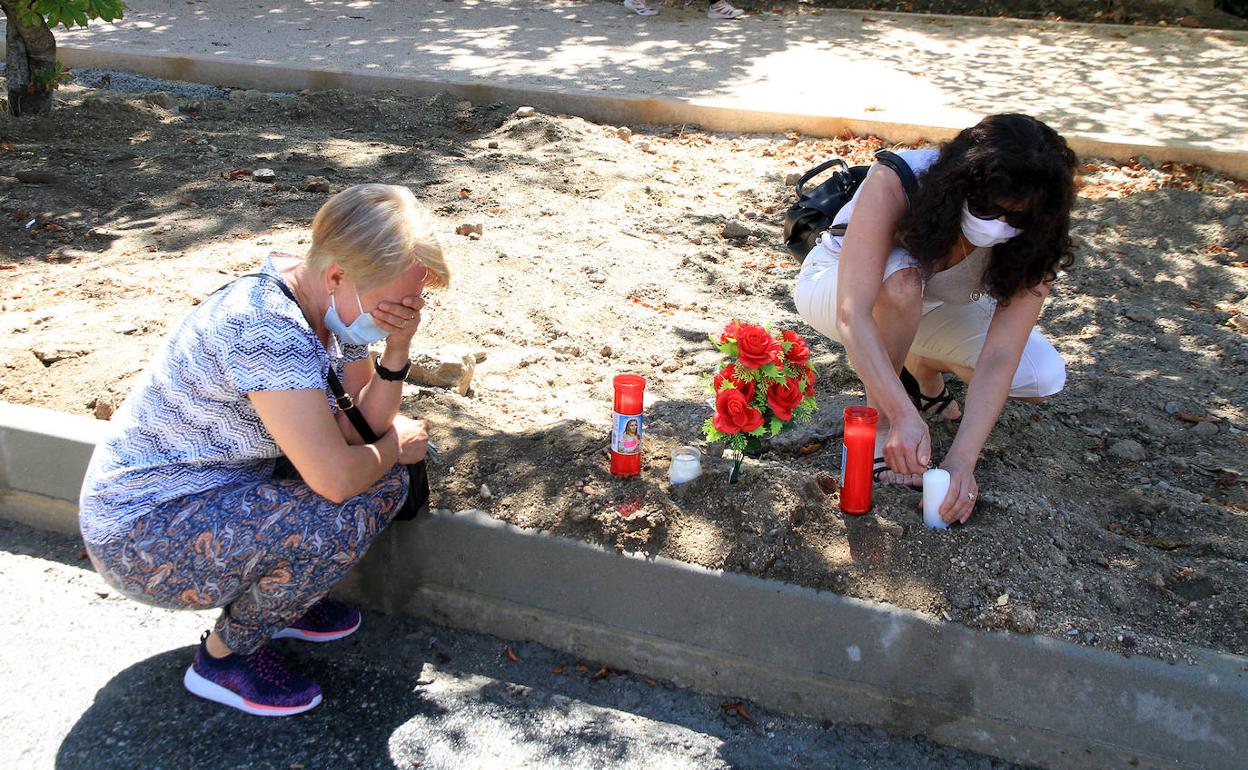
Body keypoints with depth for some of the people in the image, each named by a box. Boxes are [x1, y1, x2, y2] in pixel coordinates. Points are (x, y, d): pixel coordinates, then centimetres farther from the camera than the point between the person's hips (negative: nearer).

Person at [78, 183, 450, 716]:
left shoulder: (334, 304, -3)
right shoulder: (266, 329, -32)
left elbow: (365, 424, -1)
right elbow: (337, 479, -34)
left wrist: (397, 351, -19)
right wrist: (397, 444, -13)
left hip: (220, 488, 9)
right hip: (143, 536, -9)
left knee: (387, 481, 1)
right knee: (348, 514, -26)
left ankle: (273, 596, 15)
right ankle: (226, 653, -3)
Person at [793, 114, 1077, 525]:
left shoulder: (1029, 240, -26)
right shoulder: (892, 185, -37)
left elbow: (999, 356, -31)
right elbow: (852, 314, -46)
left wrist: (963, 460, -41)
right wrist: (904, 415, -53)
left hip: (930, 307, 4)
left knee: (1043, 375, -17)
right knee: (901, 279, -40)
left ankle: (924, 367, 11)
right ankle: (877, 425, -18)